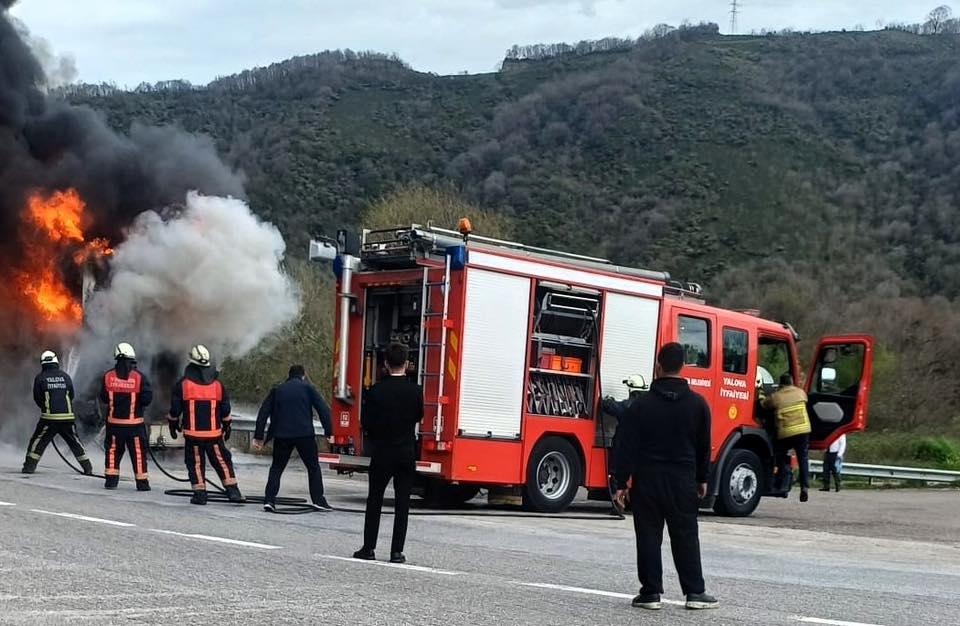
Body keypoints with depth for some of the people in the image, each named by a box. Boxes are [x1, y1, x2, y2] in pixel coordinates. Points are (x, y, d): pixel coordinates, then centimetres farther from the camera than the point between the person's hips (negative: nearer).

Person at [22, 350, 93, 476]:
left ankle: (29, 466, -1)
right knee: (75, 442, 13)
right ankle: (87, 467, 13)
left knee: (38, 441, 7)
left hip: (49, 418, -3)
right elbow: (71, 396, 13)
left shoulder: (40, 378, 0)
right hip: (68, 417, 3)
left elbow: (37, 398, 5)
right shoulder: (65, 376, 8)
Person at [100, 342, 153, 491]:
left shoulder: (108, 376, -3)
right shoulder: (140, 377, -11)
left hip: (114, 422, 2)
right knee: (138, 451, 5)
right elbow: (147, 399, -11)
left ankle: (111, 479, 14)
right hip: (134, 422, -2)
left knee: (113, 450, 14)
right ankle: (142, 482, 5)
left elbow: (103, 398, 5)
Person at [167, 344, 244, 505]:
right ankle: (233, 491, 1)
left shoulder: (183, 384, -5)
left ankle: (199, 494, 4)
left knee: (195, 463, 7)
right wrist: (226, 426, 22)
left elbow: (175, 408, 1)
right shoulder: (217, 384, 3)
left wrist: (173, 423, 17)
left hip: (192, 433, -2)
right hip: (214, 432, 2)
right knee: (222, 461, 7)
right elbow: (225, 409, 9)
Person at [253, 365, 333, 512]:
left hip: (282, 435, 2)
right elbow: (323, 409, -1)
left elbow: (263, 413, 11)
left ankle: (269, 500, 2)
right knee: (313, 467, 10)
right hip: (305, 434, -2)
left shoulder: (277, 390, 16)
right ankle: (318, 500, 5)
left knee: (276, 468, 12)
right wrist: (328, 432, 0)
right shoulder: (308, 388, 8)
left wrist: (258, 436, 13)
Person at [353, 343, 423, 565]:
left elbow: (366, 423, -5)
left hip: (381, 452, -1)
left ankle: (369, 548, 10)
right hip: (407, 452, 1)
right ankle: (397, 551, 3)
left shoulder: (376, 391, -10)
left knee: (374, 501, 10)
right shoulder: (415, 391, -7)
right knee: (402, 503, 5)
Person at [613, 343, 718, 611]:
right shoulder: (697, 404, 1)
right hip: (683, 481, 2)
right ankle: (695, 592, 8)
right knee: (686, 536, 8)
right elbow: (704, 445, 9)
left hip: (647, 479, -2)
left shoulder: (642, 404, -5)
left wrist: (621, 483, -1)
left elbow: (626, 446, -5)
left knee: (648, 536, 3)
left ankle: (650, 593, 4)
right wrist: (702, 478, 20)